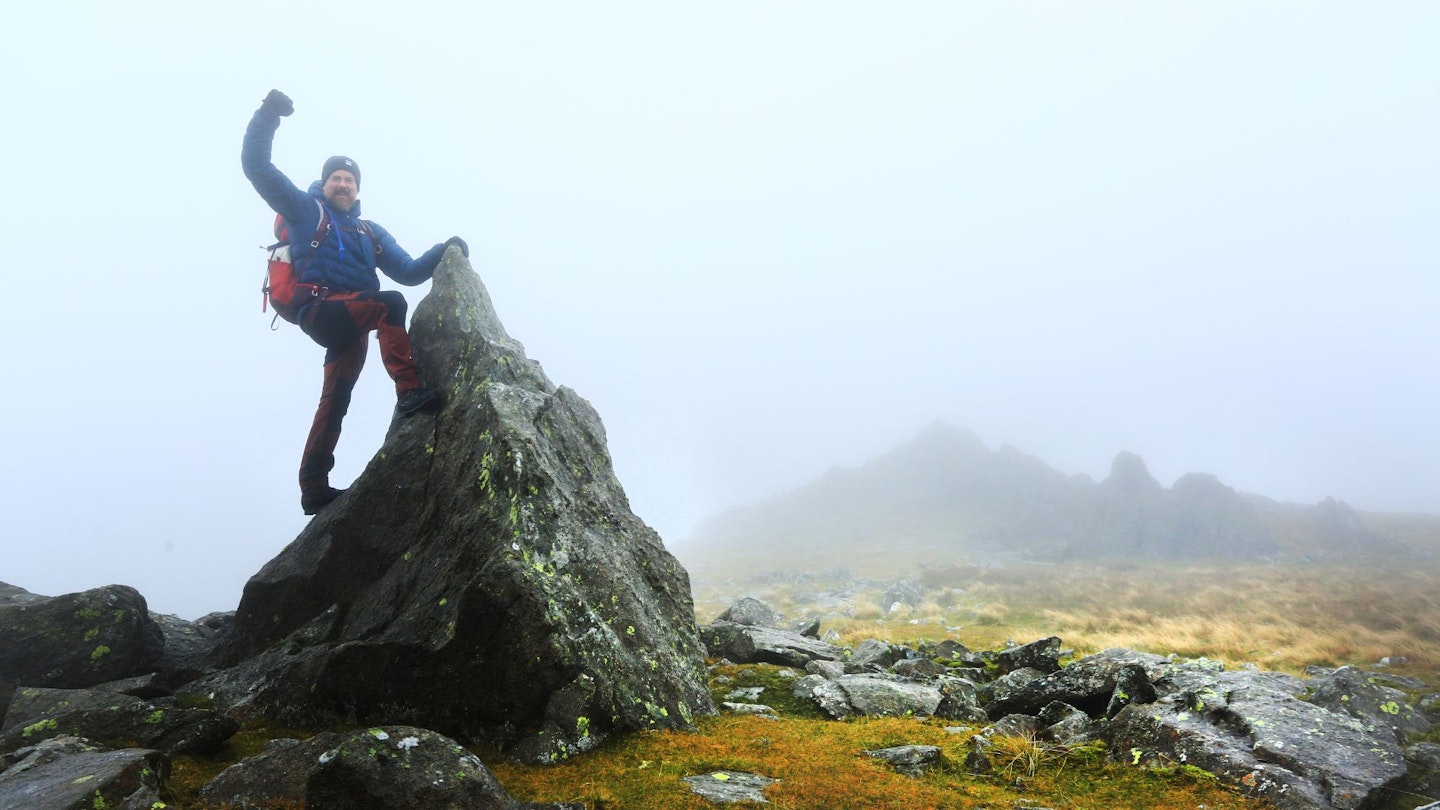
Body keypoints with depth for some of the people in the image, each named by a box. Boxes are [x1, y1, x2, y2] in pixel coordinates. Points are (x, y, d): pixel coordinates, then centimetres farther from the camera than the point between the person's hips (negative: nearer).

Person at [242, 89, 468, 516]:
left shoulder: (370, 233, 27)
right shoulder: (306, 209, 13)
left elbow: (409, 272, 21)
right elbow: (256, 166, 6)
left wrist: (443, 252, 7)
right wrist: (268, 115, -4)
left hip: (348, 324, 6)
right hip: (321, 310, -6)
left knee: (336, 398, 2)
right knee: (390, 304, -30)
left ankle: (314, 487, 5)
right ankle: (410, 393, -39)